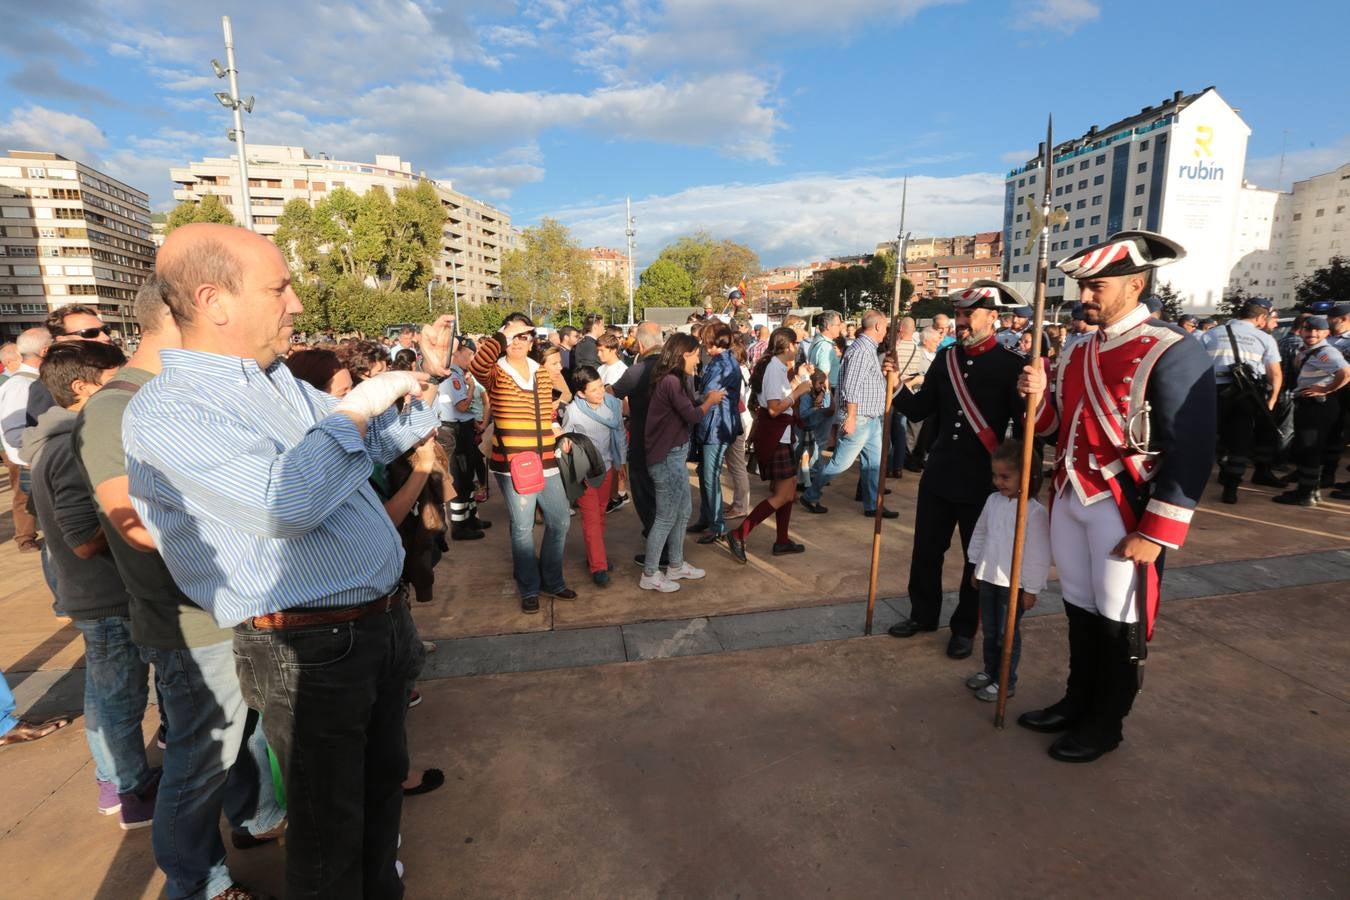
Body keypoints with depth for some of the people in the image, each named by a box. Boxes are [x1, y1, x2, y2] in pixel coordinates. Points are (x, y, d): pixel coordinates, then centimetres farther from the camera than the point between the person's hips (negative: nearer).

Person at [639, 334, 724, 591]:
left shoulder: (673, 380, 11)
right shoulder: (671, 381, -20)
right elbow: (692, 416, -17)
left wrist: (706, 400, 7)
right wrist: (710, 401, -1)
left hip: (675, 455, 10)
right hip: (668, 457, -10)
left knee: (682, 513, 19)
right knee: (666, 518, 0)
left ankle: (676, 565, 32)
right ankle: (649, 575, 13)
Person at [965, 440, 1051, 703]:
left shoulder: (1035, 512, -18)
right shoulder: (993, 500, 2)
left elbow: (1038, 554, -15)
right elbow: (979, 534, 13)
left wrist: (1031, 589, -11)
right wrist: (976, 568, 16)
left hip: (1014, 584, -6)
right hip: (988, 578, 6)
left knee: (1007, 634, 7)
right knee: (989, 630, 18)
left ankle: (1006, 682, 21)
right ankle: (990, 671, 35)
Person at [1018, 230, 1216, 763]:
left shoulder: (1173, 353, -13)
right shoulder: (1078, 351, 9)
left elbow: (1191, 453, -16)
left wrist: (1156, 533, -18)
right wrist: (1039, 398, -7)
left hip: (1123, 509, -7)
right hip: (1068, 499, 7)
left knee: (1118, 620, 8)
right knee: (1078, 608, 17)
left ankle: (1105, 724, 25)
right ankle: (1077, 702, 34)